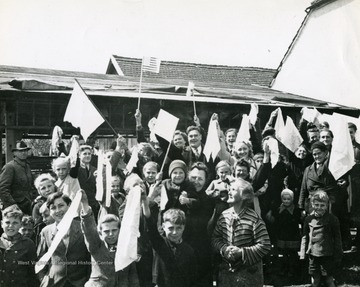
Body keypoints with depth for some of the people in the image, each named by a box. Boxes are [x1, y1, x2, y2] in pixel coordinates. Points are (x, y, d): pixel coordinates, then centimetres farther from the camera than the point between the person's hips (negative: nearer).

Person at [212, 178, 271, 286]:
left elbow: (265, 245, -14)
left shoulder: (254, 219, -14)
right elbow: (215, 238, 7)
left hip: (249, 273, -4)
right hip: (226, 270, 4)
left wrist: (242, 252, -20)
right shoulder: (224, 215, 0)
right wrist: (224, 249, -12)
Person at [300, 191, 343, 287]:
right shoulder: (309, 219, 2)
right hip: (313, 255, 3)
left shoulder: (332, 219, -8)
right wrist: (303, 252, 7)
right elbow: (305, 237, 11)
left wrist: (338, 256, -2)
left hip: (327, 256, -3)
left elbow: (337, 238, -2)